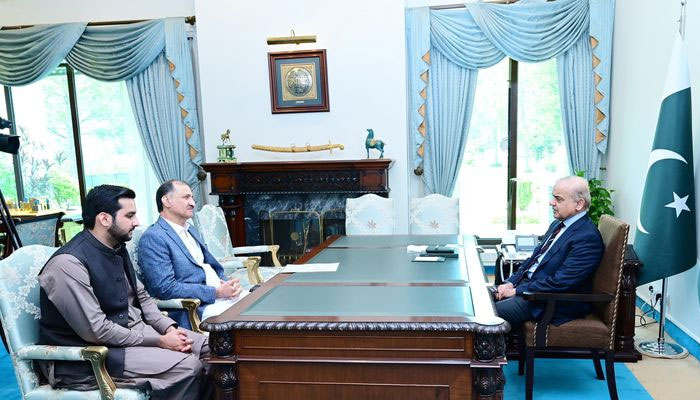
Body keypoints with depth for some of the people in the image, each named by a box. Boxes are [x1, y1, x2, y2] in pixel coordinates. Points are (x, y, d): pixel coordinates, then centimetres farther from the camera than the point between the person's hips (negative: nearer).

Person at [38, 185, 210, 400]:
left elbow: (141, 297, 13)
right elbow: (96, 330, -24)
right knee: (188, 366, -22)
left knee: (208, 346, -1)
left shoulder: (117, 249, 5)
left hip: (131, 331, 8)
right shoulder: (69, 263, -21)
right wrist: (159, 341, -19)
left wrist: (169, 328, -4)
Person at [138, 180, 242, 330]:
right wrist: (216, 293, -18)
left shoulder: (191, 230, 20)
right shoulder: (153, 238, -9)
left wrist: (227, 284, 1)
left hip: (221, 295, 9)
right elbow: (165, 288, -17)